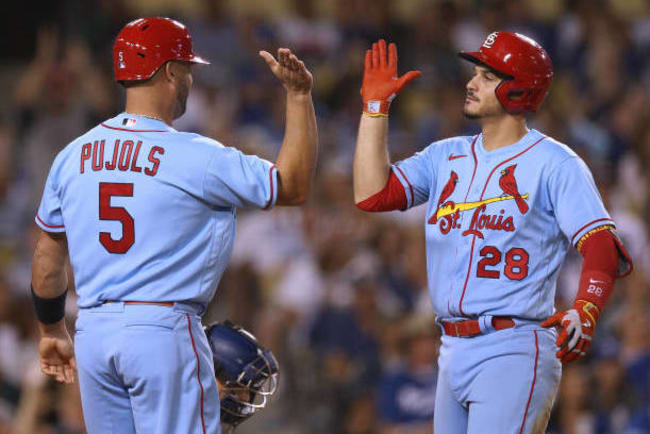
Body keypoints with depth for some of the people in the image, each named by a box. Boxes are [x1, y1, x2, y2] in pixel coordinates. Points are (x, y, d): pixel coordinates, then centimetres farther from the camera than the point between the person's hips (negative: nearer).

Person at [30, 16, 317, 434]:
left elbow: (47, 258, 14)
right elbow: (295, 187, -2)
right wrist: (299, 95, 1)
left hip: (92, 333, 6)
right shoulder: (196, 156, -9)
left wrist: (53, 332, 28)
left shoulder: (73, 156, 7)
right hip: (163, 330, -6)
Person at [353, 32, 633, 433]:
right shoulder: (446, 156, 15)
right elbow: (372, 194, 5)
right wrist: (375, 107, 6)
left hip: (514, 351, -7)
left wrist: (584, 312, -33)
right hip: (453, 351, 7)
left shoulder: (554, 163, -4)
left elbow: (602, 246, -14)